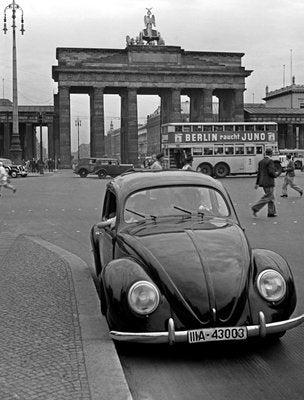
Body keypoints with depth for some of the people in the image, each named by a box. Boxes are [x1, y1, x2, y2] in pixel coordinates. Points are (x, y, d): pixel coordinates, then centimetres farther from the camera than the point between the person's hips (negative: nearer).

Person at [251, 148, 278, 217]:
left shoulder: (261, 161, 10)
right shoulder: (270, 161, -14)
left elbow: (259, 173, 11)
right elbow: (271, 172, -22)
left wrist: (257, 183, 13)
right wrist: (275, 175, 0)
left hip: (263, 182, 8)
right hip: (269, 183, -8)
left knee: (271, 197, 14)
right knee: (267, 197, -4)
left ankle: (271, 212, 14)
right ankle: (255, 208, -12)